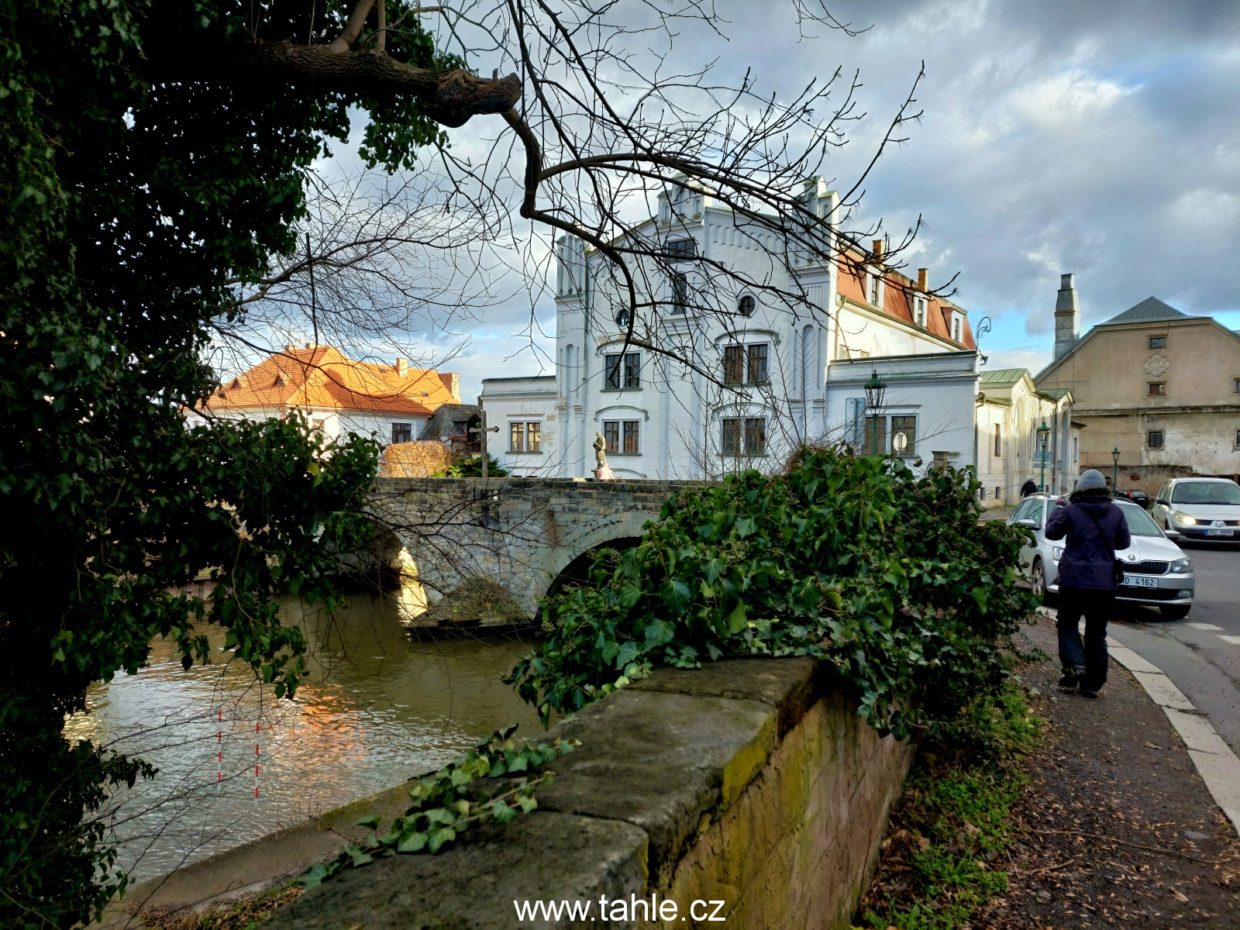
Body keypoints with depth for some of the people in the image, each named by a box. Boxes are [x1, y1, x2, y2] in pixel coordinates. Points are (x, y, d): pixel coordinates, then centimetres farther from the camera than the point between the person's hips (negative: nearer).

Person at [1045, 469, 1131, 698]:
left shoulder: (1070, 511, -9)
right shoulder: (1116, 513, 0)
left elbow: (1052, 532, 5)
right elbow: (1124, 542, 10)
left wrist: (1058, 508, 17)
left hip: (1074, 580, -3)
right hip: (1104, 583, 3)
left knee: (1068, 625, 12)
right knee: (1097, 632, 10)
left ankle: (1075, 665, -9)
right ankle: (1092, 682, 10)